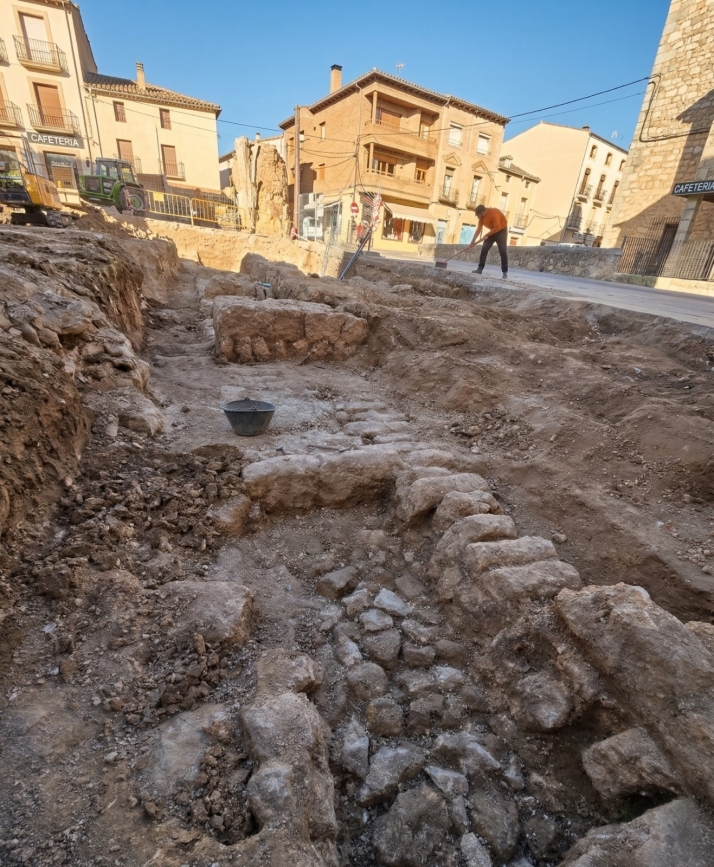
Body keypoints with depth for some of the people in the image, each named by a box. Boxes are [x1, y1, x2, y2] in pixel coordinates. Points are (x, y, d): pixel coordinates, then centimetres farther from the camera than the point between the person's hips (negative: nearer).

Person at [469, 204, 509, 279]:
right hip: (493, 231, 7)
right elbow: (478, 229, -2)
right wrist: (473, 241, -5)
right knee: (484, 249, -3)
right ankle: (480, 269, 1)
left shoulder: (493, 213, -30)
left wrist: (487, 235, -29)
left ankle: (505, 272, -13)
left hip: (501, 230, -7)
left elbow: (497, 228, -33)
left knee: (503, 251, -13)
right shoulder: (482, 216, -7)